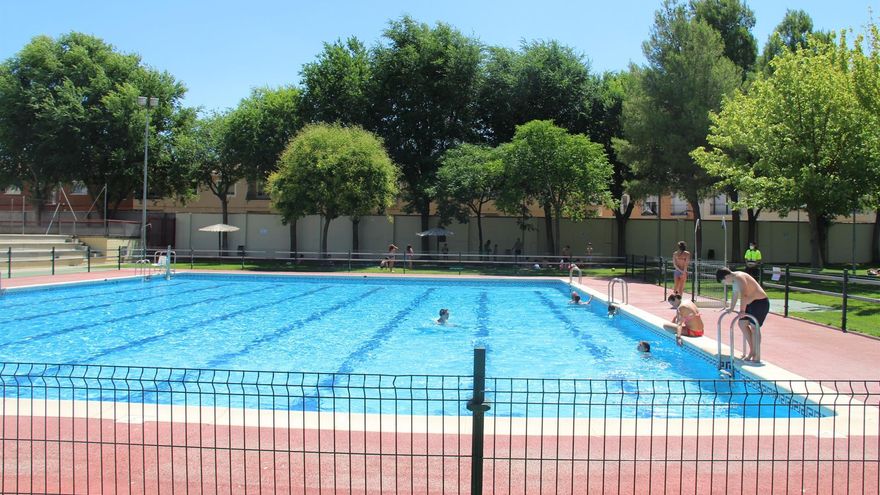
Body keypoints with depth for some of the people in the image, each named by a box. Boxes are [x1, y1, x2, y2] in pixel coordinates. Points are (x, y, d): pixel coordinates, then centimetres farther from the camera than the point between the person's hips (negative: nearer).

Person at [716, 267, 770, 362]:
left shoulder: (739, 278, -23)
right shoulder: (734, 280, 9)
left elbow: (743, 295, -35)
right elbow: (735, 295, 23)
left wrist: (742, 311, -40)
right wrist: (731, 308, 30)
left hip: (760, 302, -10)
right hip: (751, 303, 10)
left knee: (754, 327, -10)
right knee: (742, 324, 12)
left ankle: (755, 355, -6)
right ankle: (751, 351, 18)